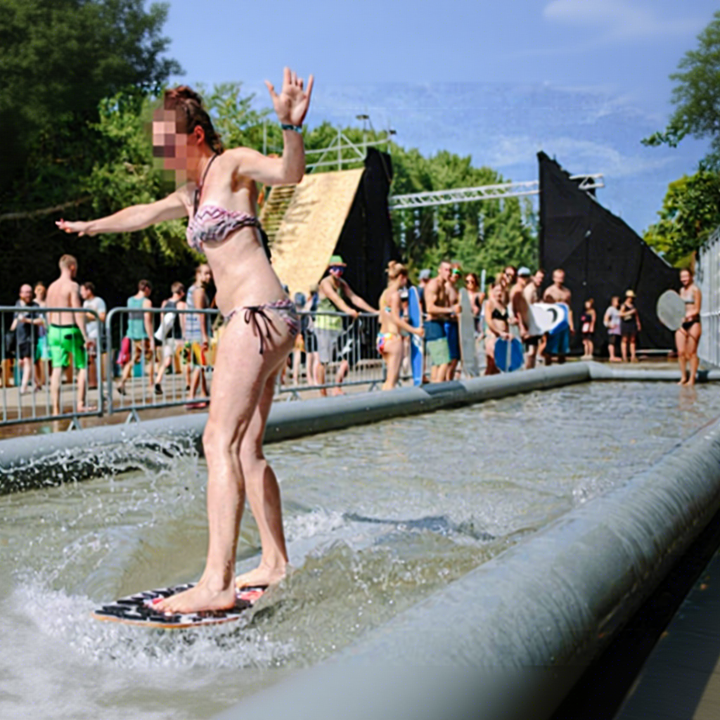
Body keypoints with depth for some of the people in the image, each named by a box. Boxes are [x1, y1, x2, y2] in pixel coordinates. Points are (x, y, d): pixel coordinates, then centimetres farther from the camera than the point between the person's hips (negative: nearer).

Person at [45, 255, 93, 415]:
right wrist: (86, 336, -16)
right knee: (82, 367, 7)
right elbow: (78, 312, -16)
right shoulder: (72, 286, -11)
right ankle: (80, 404, 4)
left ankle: (56, 409, 4)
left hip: (54, 330, 6)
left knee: (57, 369, 5)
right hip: (70, 330, -6)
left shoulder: (52, 287, 10)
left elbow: (49, 313, 14)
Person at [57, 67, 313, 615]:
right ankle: (276, 563, 16)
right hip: (253, 321, 10)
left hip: (259, 313, -10)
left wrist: (291, 127, -42)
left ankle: (217, 583, -19)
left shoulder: (234, 165, -2)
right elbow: (144, 214, 41)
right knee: (247, 450, 9)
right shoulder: (193, 194, 23)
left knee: (220, 441, -17)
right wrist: (91, 226, 55)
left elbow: (290, 172, -22)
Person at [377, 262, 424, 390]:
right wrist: (414, 330, -13)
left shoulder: (385, 293, 15)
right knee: (392, 379, -6)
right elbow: (396, 319, -17)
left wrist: (403, 320, 29)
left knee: (389, 378, 15)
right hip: (393, 337, -9)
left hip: (382, 337, 9)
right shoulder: (395, 294, -11)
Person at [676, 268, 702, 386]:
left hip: (693, 323, -6)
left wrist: (687, 315, -27)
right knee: (681, 352, 1)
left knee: (691, 353, -4)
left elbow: (697, 310, -12)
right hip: (681, 323, 6)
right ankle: (683, 377, 9)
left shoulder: (695, 290, -6)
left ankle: (692, 378, 2)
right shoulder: (682, 290, 14)